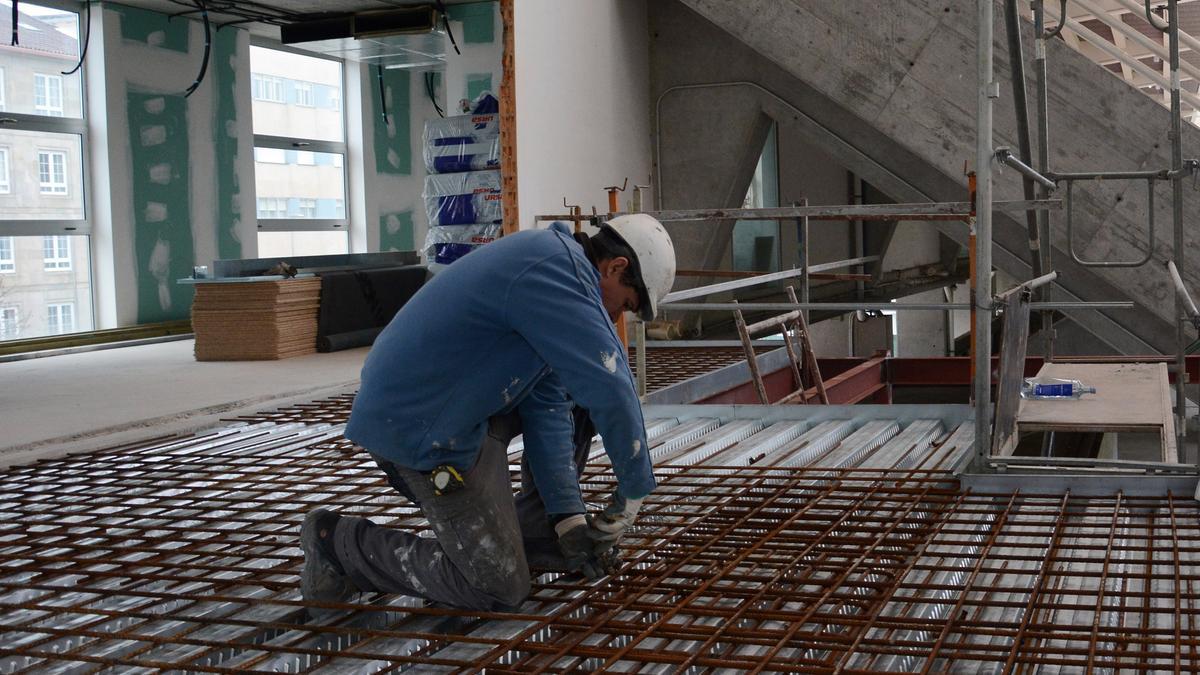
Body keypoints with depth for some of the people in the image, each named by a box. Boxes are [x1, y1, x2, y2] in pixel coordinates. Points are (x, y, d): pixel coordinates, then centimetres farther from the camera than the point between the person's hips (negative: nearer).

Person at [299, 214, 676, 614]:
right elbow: (610, 387, -25)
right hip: (422, 432, -10)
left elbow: (545, 409, 9)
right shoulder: (560, 267, -20)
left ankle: (532, 531, 19)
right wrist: (634, 492, -11)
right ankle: (340, 543, 5)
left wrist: (568, 519, 4)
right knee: (500, 590, -2)